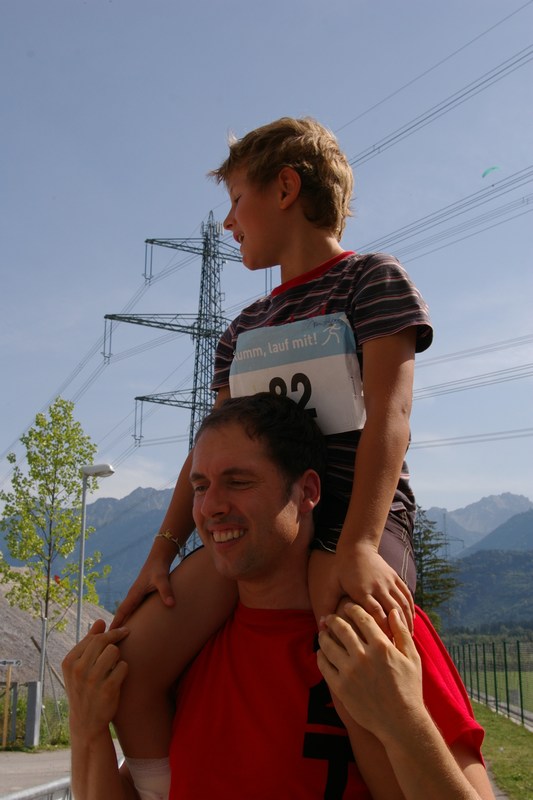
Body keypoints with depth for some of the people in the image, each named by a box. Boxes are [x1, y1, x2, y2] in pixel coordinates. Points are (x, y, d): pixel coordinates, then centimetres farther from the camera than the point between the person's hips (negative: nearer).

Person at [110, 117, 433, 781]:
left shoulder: (372, 278, 2)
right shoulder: (245, 329, 21)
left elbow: (388, 414, -11)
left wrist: (357, 545, -24)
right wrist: (164, 550, 3)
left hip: (357, 521, -5)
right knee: (128, 670, -10)